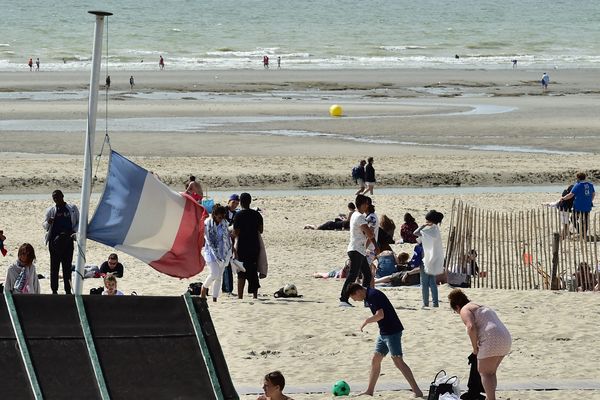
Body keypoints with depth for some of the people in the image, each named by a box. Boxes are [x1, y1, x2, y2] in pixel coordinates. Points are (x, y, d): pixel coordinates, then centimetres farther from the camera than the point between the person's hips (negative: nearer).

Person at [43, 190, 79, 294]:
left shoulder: (72, 209, 7)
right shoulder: (51, 211, 8)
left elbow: (78, 223, 12)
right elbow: (45, 226, 10)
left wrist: (74, 232, -6)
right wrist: (48, 222, -14)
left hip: (68, 241, 0)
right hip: (54, 241, 0)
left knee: (67, 266, 3)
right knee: (54, 266, 0)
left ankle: (68, 290, 9)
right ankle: (54, 290, 4)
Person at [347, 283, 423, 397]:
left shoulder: (373, 295, -17)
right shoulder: (368, 297, 14)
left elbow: (380, 315, -25)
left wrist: (366, 321, -11)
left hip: (392, 331, -10)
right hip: (384, 332, 10)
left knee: (398, 361, -11)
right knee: (375, 360, 14)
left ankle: (417, 391, -12)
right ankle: (369, 391, 22)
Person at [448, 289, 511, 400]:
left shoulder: (465, 310, 0)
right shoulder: (481, 307, 29)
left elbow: (471, 327, -17)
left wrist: (475, 347, -8)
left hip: (492, 340, -9)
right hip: (505, 339, 9)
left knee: (484, 372, -4)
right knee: (491, 372, 19)